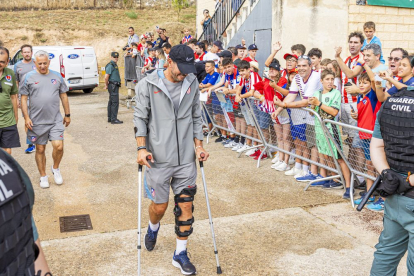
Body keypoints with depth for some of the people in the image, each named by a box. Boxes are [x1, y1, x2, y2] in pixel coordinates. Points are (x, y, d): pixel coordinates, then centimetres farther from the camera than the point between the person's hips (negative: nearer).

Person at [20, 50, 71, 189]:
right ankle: (43, 176, 23)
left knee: (58, 146, -11)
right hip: (37, 121, -1)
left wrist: (67, 115, 12)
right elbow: (24, 98, 0)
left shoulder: (57, 76, 7)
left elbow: (63, 96, 12)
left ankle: (56, 168, 17)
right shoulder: (29, 77, 0)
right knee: (40, 149, 8)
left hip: (56, 120, 1)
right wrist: (26, 117, -6)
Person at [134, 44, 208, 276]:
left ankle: (181, 254, 23)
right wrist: (142, 148, -12)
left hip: (186, 158, 3)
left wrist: (198, 145, 4)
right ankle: (153, 228, 46)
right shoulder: (149, 85, -8)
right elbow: (140, 118, -3)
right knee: (160, 206, 9)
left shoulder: (192, 83, 3)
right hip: (158, 159, -3)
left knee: (185, 206, 6)